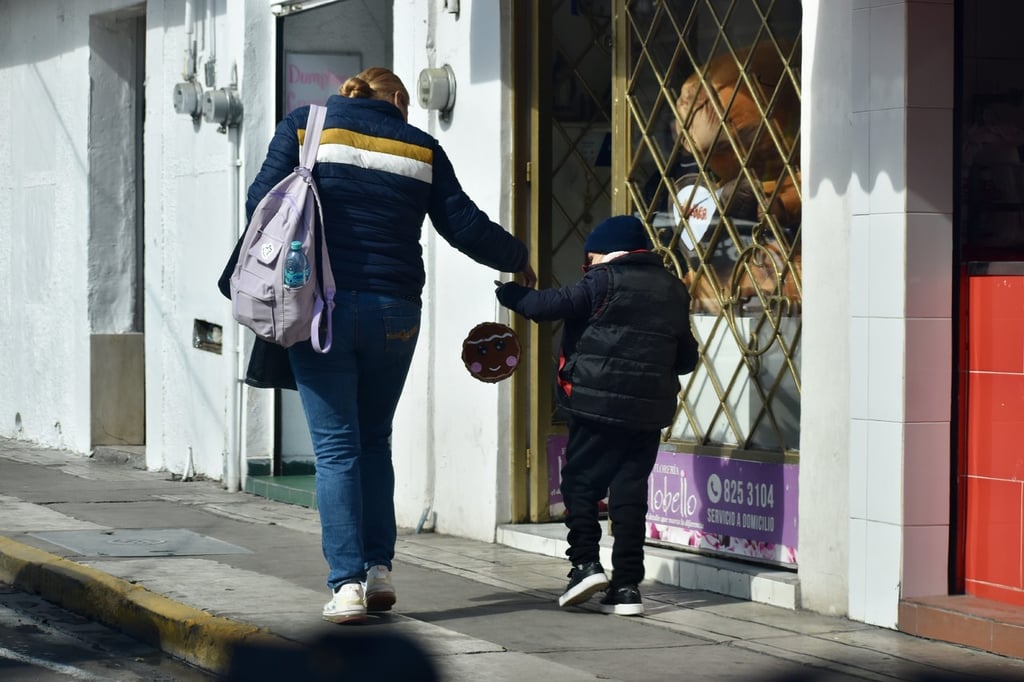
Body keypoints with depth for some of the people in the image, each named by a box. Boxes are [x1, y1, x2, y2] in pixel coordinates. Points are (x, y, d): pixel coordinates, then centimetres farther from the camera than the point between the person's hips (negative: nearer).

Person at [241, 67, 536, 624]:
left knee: (336, 447, 0)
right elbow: (463, 225, 10)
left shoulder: (303, 126, 6)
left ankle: (346, 583, -7)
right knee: (374, 439, 19)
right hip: (393, 313, 2)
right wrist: (517, 258, 27)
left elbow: (261, 201, -2)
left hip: (322, 305, -2)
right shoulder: (419, 147, 9)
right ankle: (379, 569, 13)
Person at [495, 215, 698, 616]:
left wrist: (513, 295, 2)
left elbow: (555, 305, -12)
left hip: (598, 404, -5)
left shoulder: (605, 281, -5)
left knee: (580, 482, 6)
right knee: (629, 492, 7)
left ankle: (586, 563, -8)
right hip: (650, 410, 5)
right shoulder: (673, 291, 12)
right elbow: (687, 356, 16)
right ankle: (627, 586, 3)